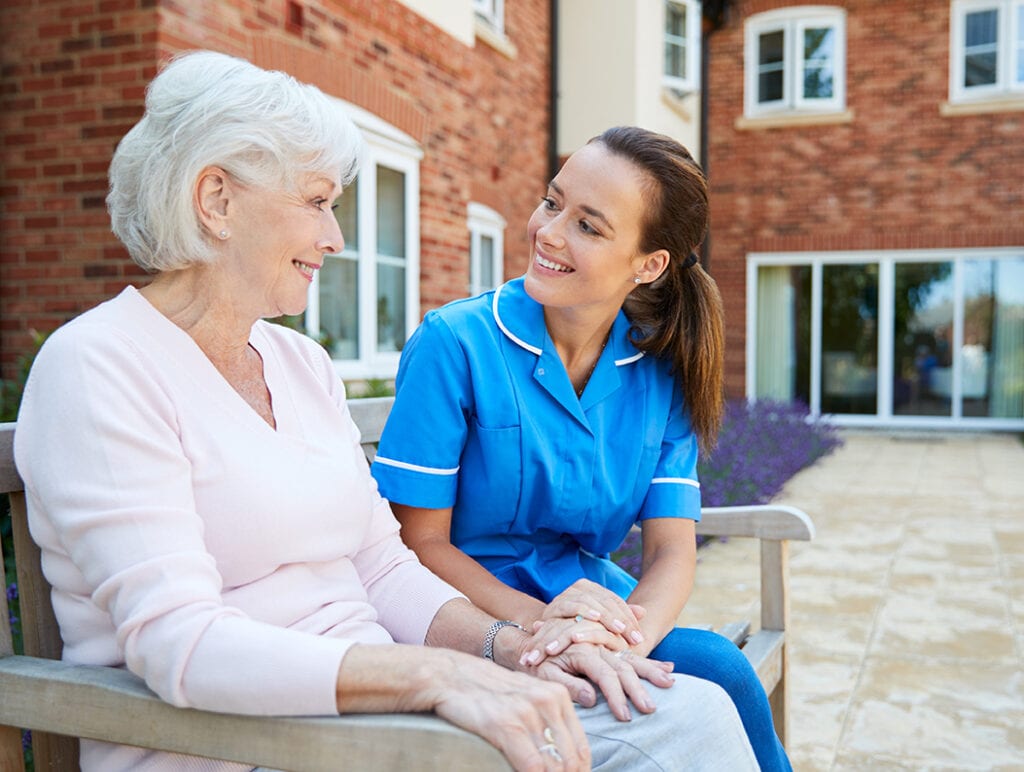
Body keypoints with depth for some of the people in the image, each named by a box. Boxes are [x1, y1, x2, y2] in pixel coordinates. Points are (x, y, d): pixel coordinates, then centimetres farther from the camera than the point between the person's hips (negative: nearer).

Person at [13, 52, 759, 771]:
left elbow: (383, 569, 12)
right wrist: (438, 675, -30)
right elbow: (178, 644, -21)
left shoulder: (305, 362, 14)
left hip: (368, 710, 7)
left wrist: (510, 645, -7)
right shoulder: (97, 366, -10)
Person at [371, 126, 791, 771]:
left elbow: (672, 551, -3)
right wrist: (534, 621, -26)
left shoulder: (662, 370, 2)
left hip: (596, 596, 5)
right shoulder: (455, 343, -11)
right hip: (481, 617, -4)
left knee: (720, 668, -24)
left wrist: (632, 628, -27)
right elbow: (419, 541, -10)